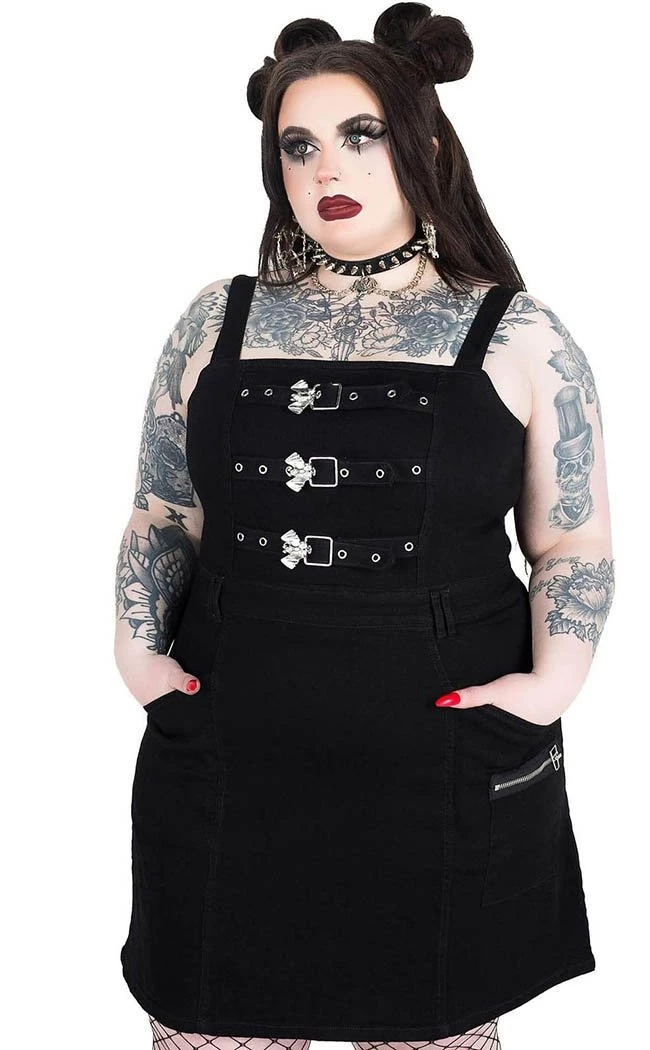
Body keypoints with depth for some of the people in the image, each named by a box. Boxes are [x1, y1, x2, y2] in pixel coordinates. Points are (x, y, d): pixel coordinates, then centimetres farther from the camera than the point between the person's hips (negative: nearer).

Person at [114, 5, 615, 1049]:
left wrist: (552, 682, -11)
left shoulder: (518, 338, 1)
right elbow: (161, 514, 13)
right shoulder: (218, 321, 7)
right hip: (230, 760, 2)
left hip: (448, 771, -1)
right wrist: (137, 647, 0)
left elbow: (575, 546, 4)